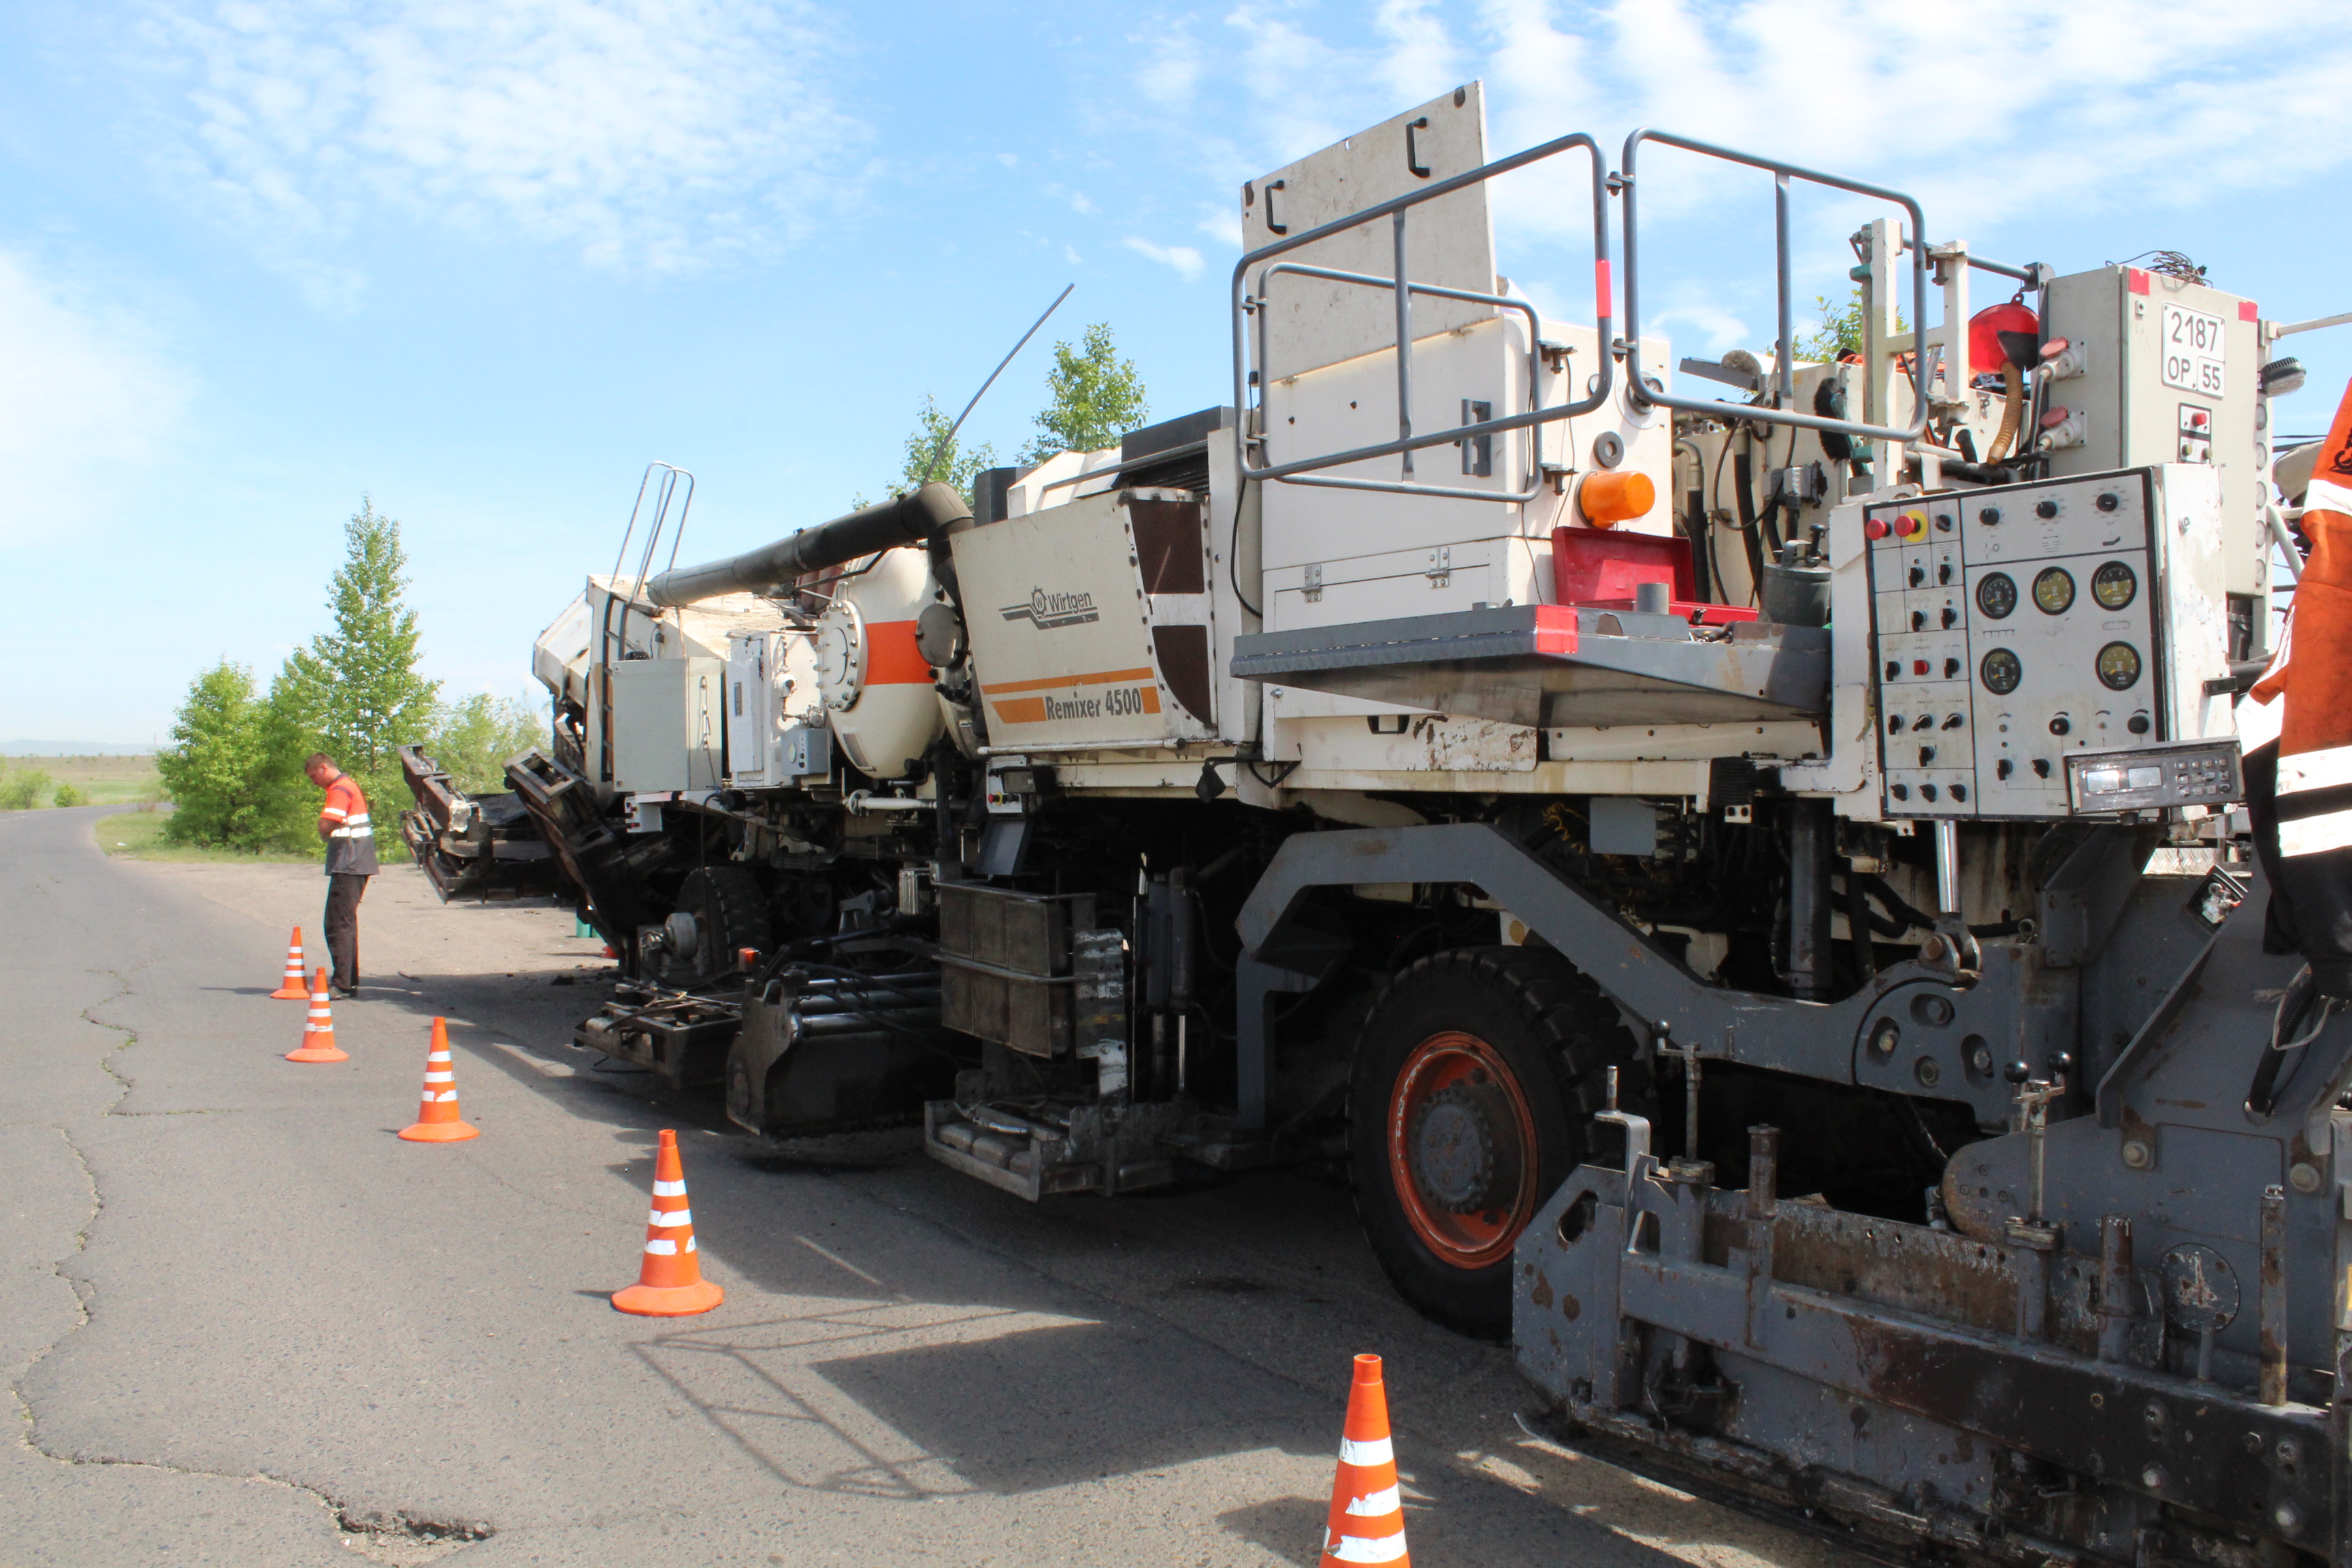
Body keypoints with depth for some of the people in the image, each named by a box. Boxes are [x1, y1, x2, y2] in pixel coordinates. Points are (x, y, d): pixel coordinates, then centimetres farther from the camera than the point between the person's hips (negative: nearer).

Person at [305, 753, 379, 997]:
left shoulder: (339, 789, -13)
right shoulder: (348, 786, 20)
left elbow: (325, 828, -22)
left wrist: (322, 815, -2)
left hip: (348, 866, -10)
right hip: (356, 865, 10)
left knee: (339, 925, -9)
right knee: (346, 924, 15)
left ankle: (342, 985, -10)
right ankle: (350, 982, 20)